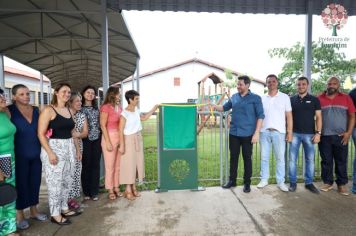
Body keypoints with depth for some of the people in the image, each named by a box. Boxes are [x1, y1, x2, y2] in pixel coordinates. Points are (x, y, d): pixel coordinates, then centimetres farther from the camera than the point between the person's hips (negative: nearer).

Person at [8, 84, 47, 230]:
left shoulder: (36, 110, 6)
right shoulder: (9, 111, -8)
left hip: (36, 154, 5)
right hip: (20, 155, -4)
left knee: (35, 182, 13)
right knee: (21, 184, 6)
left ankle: (33, 210, 31)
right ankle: (19, 214, 24)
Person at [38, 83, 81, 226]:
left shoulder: (69, 111, 11)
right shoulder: (48, 110, -9)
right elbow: (41, 133, -14)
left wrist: (75, 148, 15)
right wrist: (50, 153, -20)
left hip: (68, 148, 7)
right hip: (54, 148, -7)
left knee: (67, 181, 15)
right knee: (55, 183, 2)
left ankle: (64, 208, 31)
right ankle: (55, 214, 17)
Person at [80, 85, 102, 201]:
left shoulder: (96, 108, 13)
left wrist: (102, 137, 7)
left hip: (97, 139, 3)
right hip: (85, 139, -3)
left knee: (96, 165, 5)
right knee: (86, 165, 3)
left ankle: (94, 192, 15)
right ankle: (86, 192, 16)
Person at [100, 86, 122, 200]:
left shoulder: (119, 107, 9)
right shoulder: (105, 107, -10)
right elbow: (103, 126, -12)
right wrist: (108, 142, -14)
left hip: (120, 138, 6)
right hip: (110, 137, -6)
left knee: (118, 165, 12)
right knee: (110, 166, 5)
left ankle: (116, 187, 25)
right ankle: (110, 190, 18)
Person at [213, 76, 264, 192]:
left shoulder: (255, 98, -4)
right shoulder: (234, 97, 9)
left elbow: (260, 116, -6)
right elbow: (224, 107, 19)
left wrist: (256, 133, -13)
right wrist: (214, 106, -1)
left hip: (247, 134, -4)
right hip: (234, 133, 4)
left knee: (247, 158, 7)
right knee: (233, 157, 11)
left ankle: (247, 183, 20)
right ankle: (232, 180, 24)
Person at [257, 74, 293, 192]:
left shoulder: (284, 97, 4)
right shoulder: (262, 98, 9)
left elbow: (289, 116, 3)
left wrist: (290, 132, -3)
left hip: (279, 132, -2)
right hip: (264, 131, 2)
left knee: (280, 158, 4)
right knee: (264, 157, 8)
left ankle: (280, 181, 14)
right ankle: (264, 179, 18)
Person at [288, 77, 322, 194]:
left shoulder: (314, 100, 4)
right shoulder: (291, 100, 5)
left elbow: (318, 117, 2)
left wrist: (318, 132, -6)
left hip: (309, 134, 0)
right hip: (295, 133, 0)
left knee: (310, 159, 6)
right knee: (292, 159, 2)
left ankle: (309, 183, 18)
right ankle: (293, 182, 12)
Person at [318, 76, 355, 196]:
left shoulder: (346, 98, 4)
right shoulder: (319, 98, 3)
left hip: (341, 136, 0)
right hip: (324, 136, 0)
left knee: (341, 161, 7)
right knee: (326, 161, 8)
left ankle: (342, 184, 19)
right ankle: (327, 182, 20)